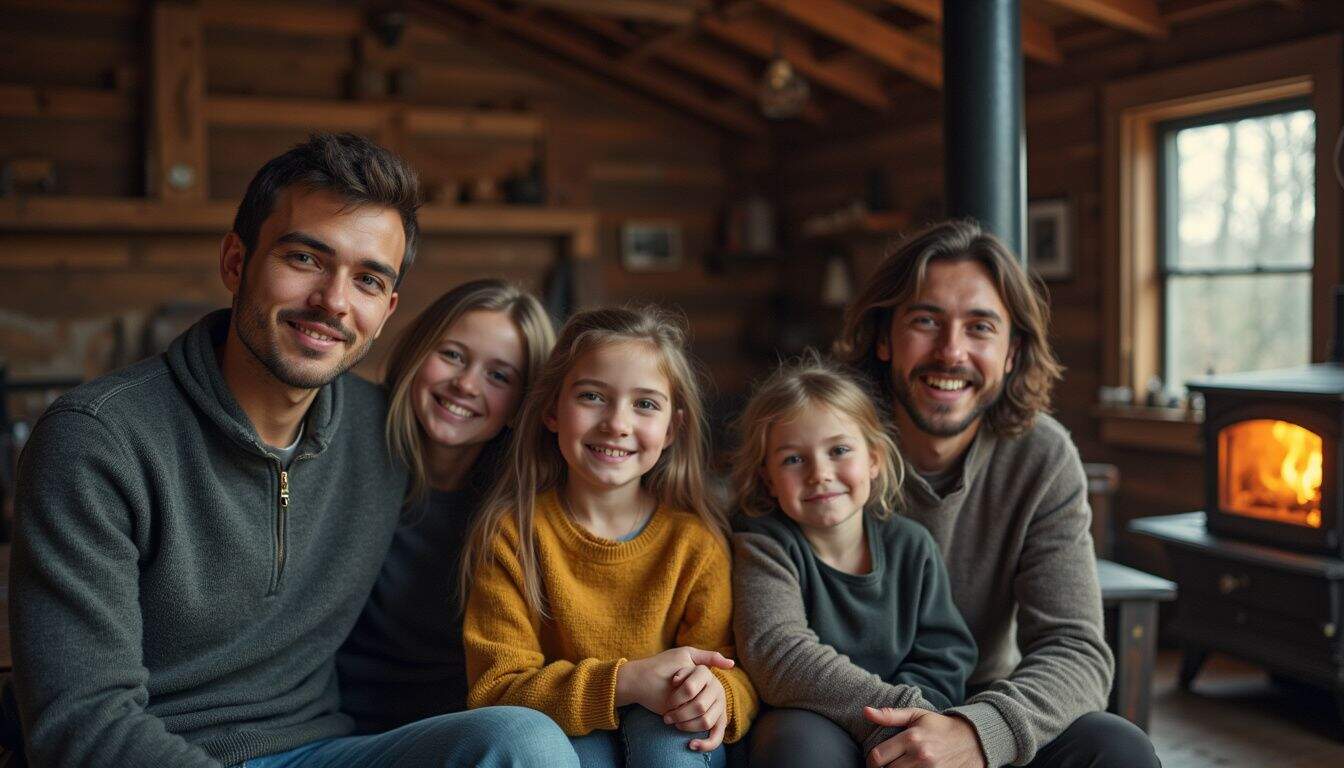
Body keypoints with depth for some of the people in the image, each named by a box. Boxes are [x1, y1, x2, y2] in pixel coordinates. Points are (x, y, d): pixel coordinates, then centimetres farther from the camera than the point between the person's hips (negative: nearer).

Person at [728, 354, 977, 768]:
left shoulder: (911, 545, 5)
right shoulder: (764, 544, -7)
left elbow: (945, 658, 2)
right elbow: (780, 657, -21)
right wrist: (900, 712, -27)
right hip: (803, 722, -2)